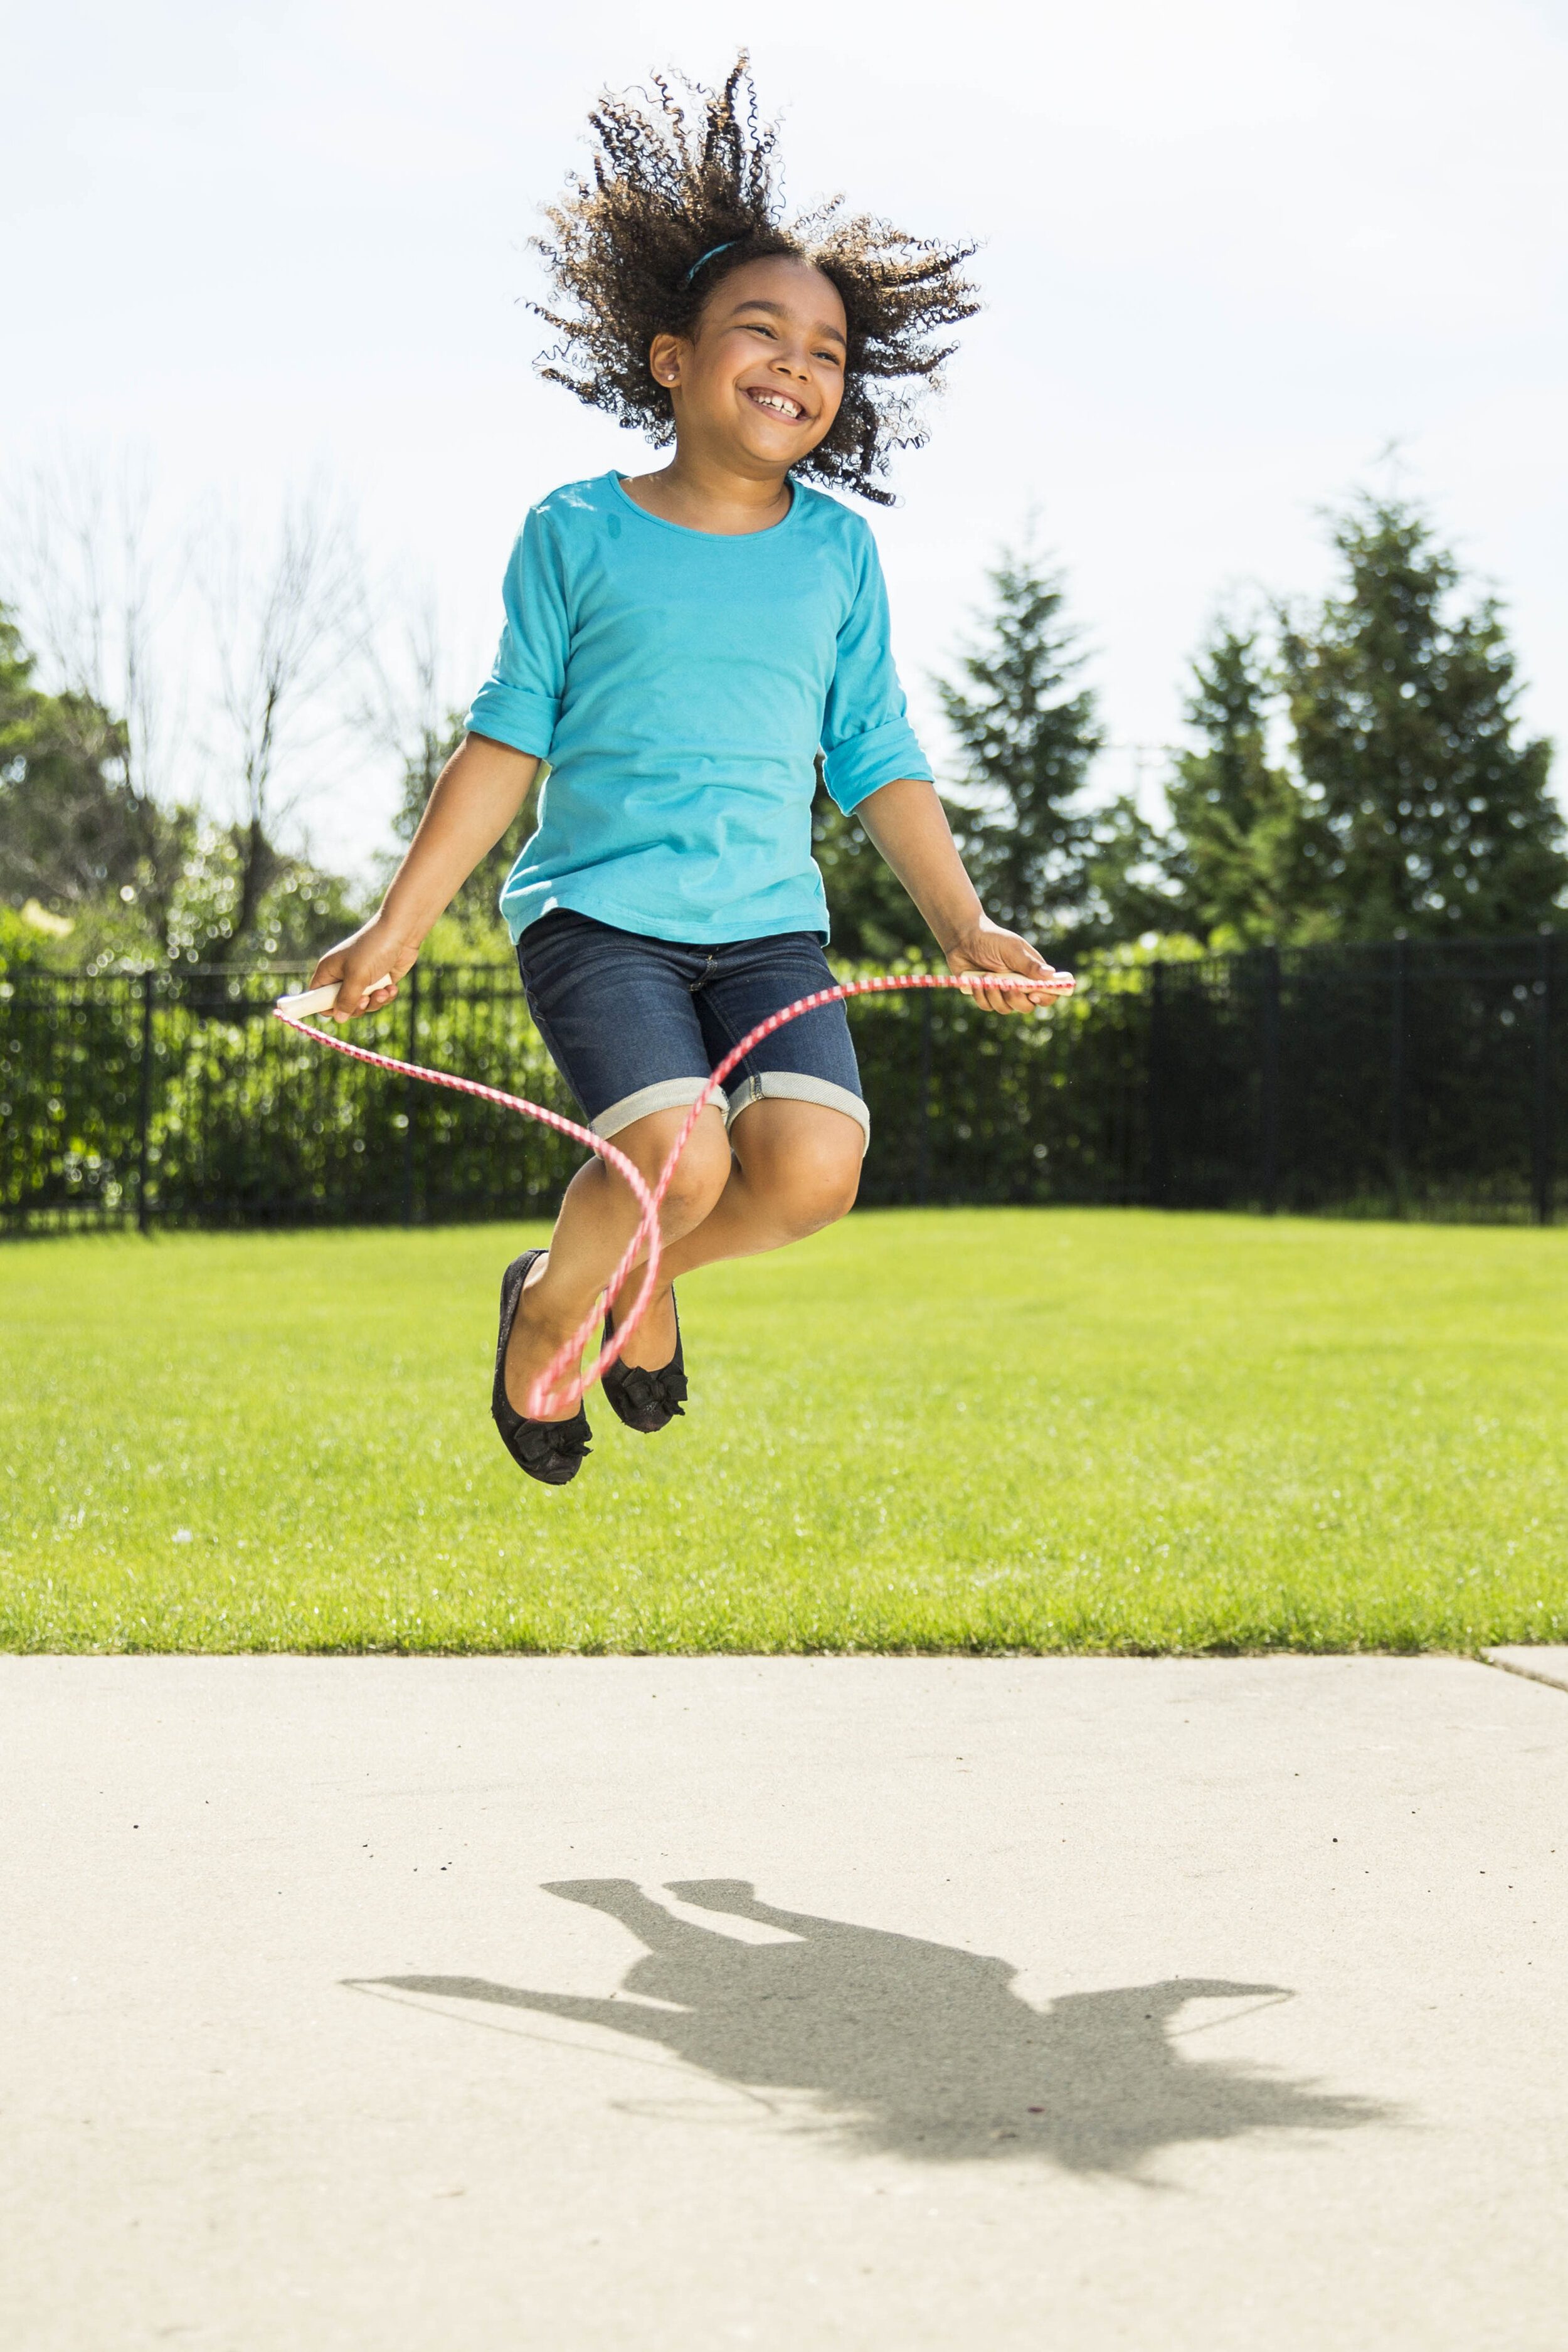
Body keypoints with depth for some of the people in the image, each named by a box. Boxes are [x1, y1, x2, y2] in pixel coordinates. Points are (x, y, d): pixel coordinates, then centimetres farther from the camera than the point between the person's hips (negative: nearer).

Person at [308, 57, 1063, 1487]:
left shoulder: (838, 553, 10)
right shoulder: (579, 535, 2)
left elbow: (876, 760, 15)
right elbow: (509, 741, 6)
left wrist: (965, 926, 8)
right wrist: (400, 925, 3)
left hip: (770, 926, 3)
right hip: (596, 909, -3)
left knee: (813, 1167, -19)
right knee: (676, 1152, -25)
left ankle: (649, 1270, 14)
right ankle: (548, 1306, 8)